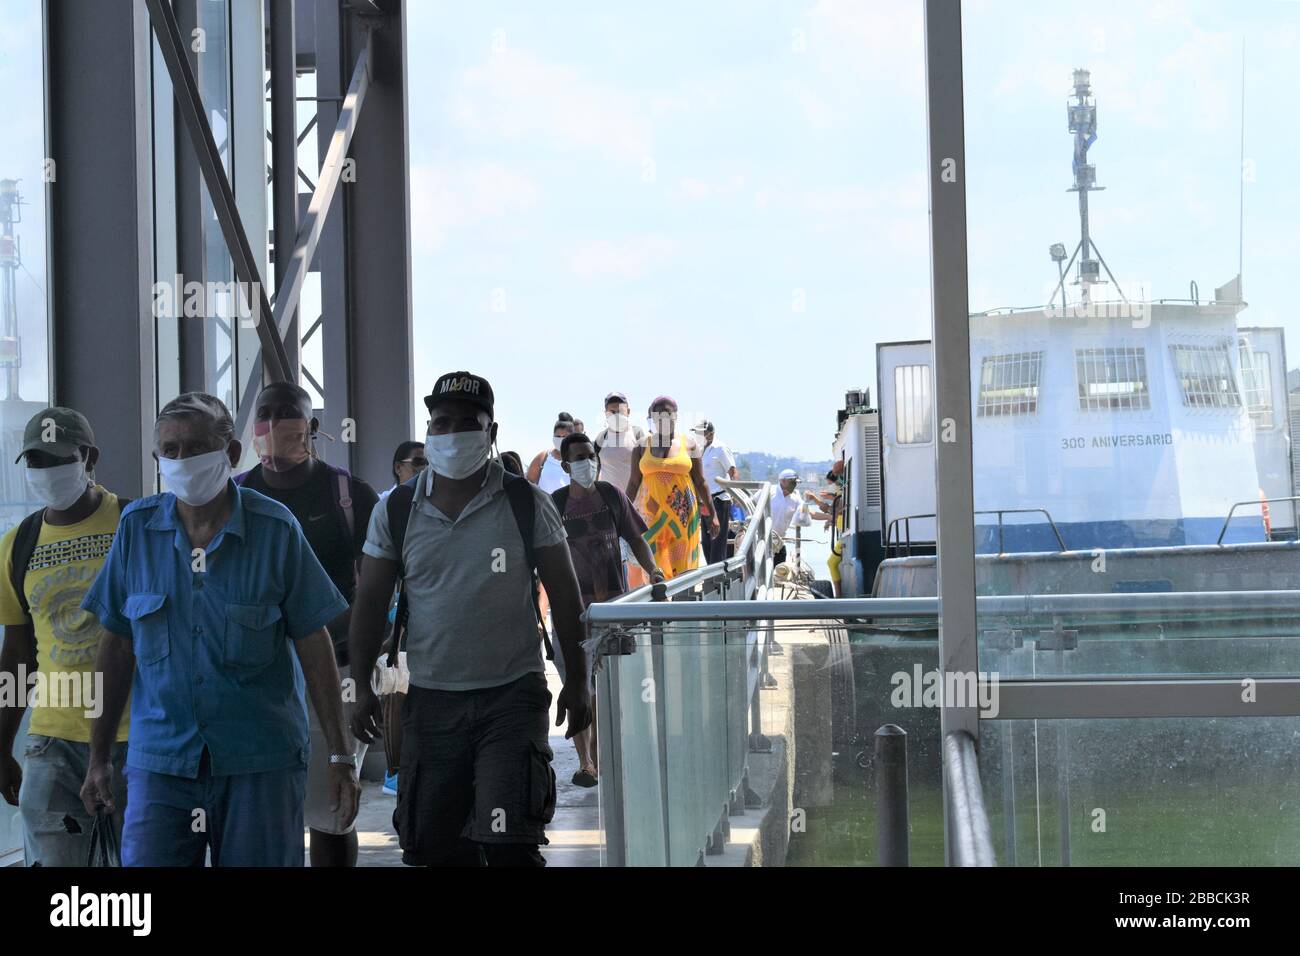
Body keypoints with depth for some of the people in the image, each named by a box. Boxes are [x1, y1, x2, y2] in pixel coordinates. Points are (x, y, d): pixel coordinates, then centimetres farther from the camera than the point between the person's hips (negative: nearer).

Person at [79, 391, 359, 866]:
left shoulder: (275, 528, -4)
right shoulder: (137, 527, 3)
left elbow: (314, 646, -1)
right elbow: (117, 647, 9)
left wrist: (341, 757, -2)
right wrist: (99, 757, 8)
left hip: (261, 761, -1)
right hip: (159, 762, 1)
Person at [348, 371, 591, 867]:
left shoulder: (527, 504, -1)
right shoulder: (396, 511, 3)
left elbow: (565, 597, 3)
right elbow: (370, 603, 9)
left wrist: (577, 681, 2)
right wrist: (362, 686, 4)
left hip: (513, 696, -2)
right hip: (431, 699, 3)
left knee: (509, 845, -11)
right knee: (438, 845, 7)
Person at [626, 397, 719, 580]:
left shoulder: (688, 445, 4)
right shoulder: (642, 447, 6)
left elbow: (700, 482, 8)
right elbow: (634, 483, 9)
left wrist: (712, 514, 7)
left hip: (683, 514, 0)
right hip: (653, 514, 0)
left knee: (681, 567, -2)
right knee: (655, 566, -8)